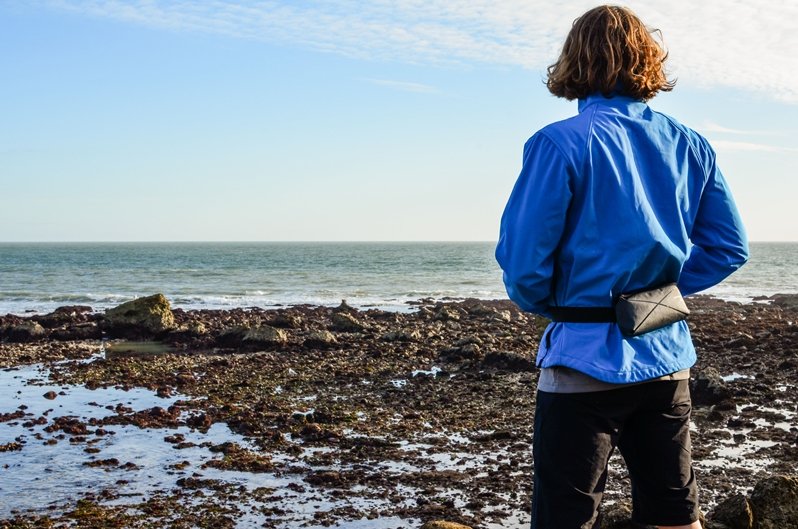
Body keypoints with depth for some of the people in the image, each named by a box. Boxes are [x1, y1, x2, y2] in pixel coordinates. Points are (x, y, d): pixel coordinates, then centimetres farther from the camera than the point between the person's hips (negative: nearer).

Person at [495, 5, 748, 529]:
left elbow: (523, 261, -15)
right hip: (668, 358, 5)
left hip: (588, 360, -5)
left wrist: (547, 305, 4)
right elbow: (730, 246, 6)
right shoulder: (691, 146, 3)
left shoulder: (561, 143, -13)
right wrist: (662, 289, 11)